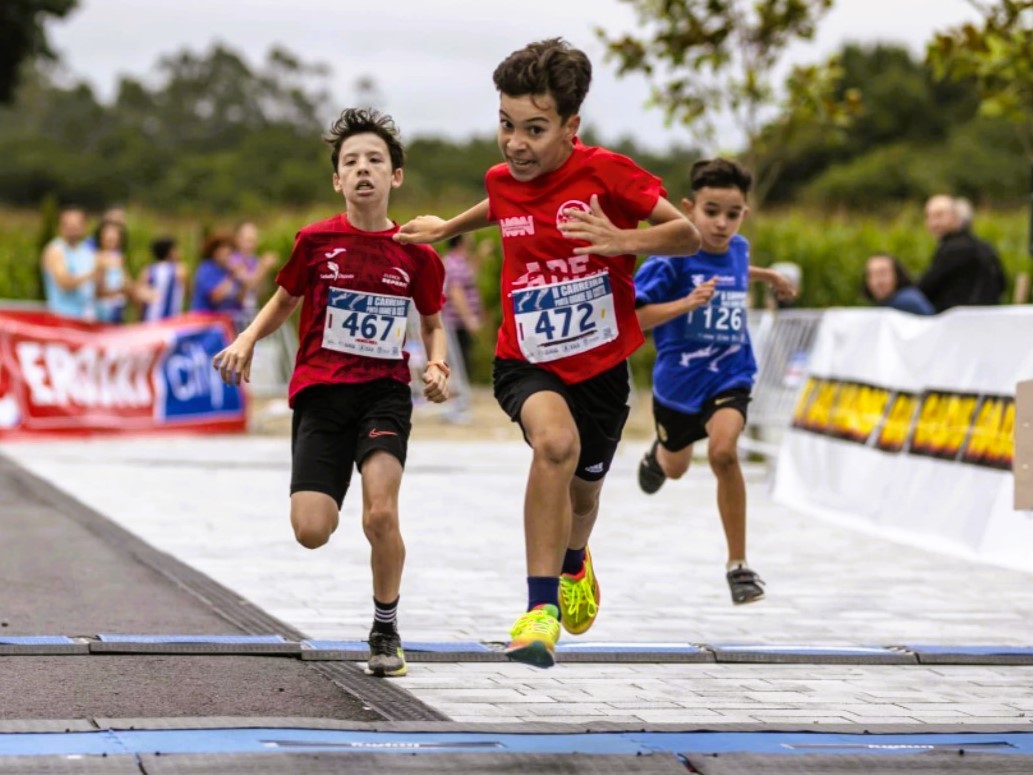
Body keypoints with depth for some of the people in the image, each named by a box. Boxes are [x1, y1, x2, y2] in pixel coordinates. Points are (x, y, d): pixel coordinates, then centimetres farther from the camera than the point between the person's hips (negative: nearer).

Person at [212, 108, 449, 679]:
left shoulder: (417, 255, 0)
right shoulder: (316, 241, -2)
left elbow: (432, 324, 16)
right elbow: (285, 300, 15)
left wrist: (437, 366, -4)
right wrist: (247, 340, -2)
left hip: (384, 391, 0)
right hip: (320, 392, 1)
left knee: (381, 514, -22)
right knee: (311, 532, -12)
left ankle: (386, 630, 3)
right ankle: (335, 498, 30)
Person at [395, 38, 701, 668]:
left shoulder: (605, 172, -17)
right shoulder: (503, 180, -4)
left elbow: (688, 235, -18)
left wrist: (625, 240, -33)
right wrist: (449, 227, 27)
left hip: (600, 366, 0)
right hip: (527, 363, 0)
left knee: (584, 491, 19)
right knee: (555, 441, -32)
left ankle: (574, 562, 58)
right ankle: (541, 608, -28)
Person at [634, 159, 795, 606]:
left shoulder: (738, 249, -5)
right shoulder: (672, 258, -21)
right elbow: (631, 317, -27)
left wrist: (770, 277, 28)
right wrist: (687, 303, -36)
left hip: (729, 375, 1)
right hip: (678, 379, -1)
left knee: (723, 452, -28)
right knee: (676, 467, 25)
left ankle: (738, 564, -16)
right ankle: (659, 453, 67)